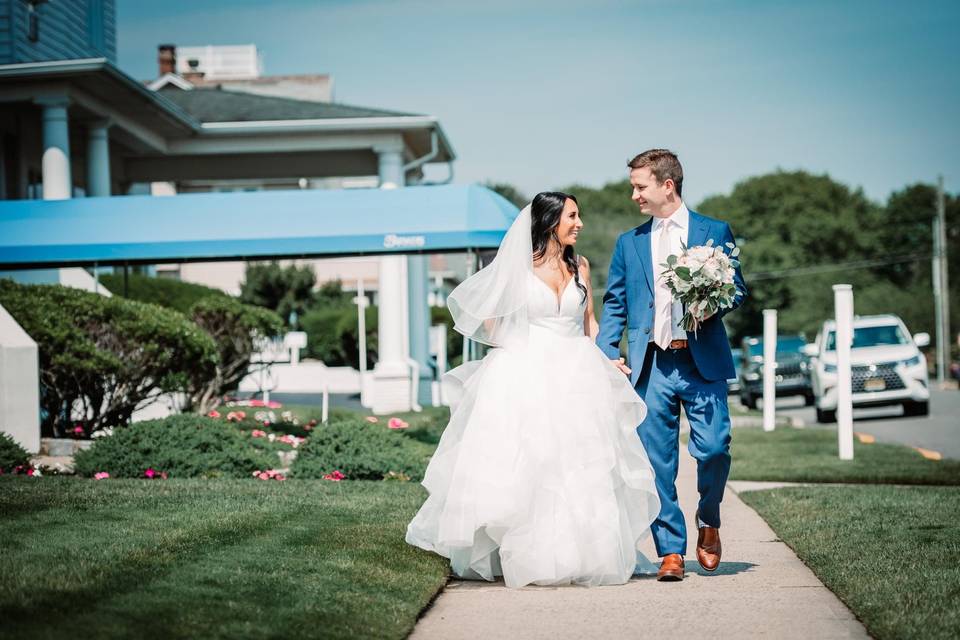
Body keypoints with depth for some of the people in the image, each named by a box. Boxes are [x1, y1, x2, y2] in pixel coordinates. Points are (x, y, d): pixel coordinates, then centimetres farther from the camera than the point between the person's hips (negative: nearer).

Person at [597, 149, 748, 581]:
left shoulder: (714, 232, 8)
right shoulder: (629, 243, 15)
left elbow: (737, 290, 9)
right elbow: (614, 305, 13)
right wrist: (606, 353, -2)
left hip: (702, 362, -2)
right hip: (650, 366, 2)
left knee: (713, 449, -10)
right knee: (658, 462, -1)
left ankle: (708, 518, 19)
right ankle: (670, 550, 8)